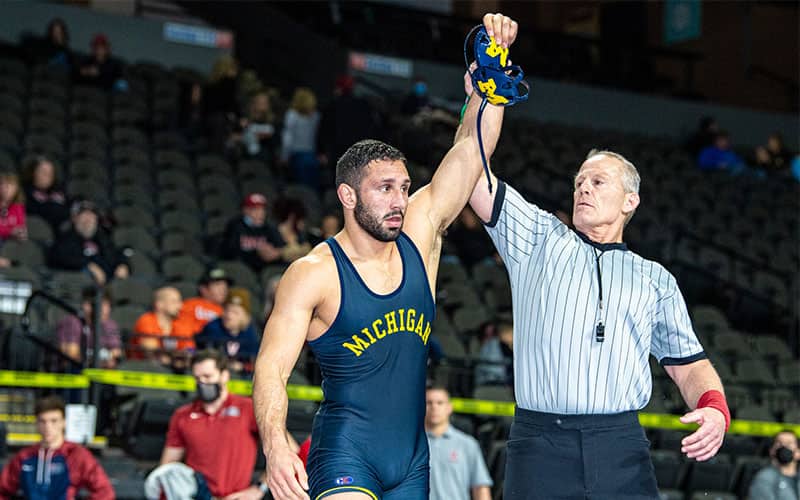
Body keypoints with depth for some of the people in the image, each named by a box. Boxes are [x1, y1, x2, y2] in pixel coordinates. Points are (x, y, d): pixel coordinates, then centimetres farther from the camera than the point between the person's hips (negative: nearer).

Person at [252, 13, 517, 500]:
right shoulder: (313, 274, -9)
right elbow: (272, 368, -14)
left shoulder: (419, 234, 5)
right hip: (346, 455, -5)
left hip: (412, 461, 6)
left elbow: (472, 146, 2)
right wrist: (275, 444, -30)